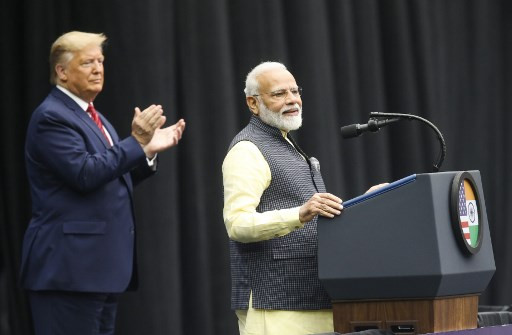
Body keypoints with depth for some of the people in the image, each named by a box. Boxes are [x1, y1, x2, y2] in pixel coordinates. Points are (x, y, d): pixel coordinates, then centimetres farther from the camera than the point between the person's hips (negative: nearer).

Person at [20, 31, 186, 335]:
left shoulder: (92, 117, 19)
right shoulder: (52, 117, -11)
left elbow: (114, 179, 19)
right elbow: (85, 174, -22)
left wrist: (149, 150, 7)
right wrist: (136, 142, -21)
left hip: (103, 267, 10)